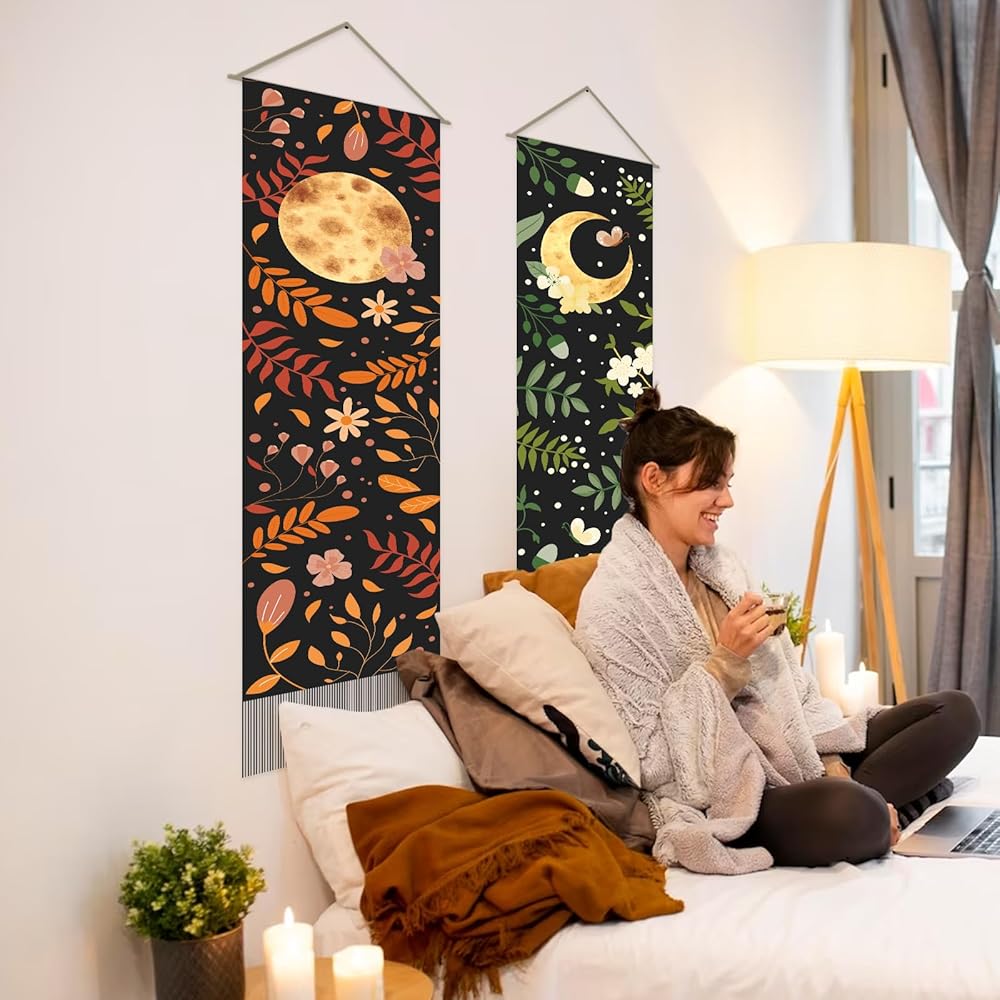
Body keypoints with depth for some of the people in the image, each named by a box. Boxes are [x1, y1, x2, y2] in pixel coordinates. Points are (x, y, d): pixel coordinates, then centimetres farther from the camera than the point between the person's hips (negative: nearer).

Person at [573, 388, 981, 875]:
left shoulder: (720, 566, 9)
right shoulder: (612, 601, -16)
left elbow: (788, 684, 10)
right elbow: (650, 757, -17)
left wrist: (834, 767, -4)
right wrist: (725, 661, -21)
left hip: (789, 754, 8)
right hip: (715, 797, -8)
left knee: (956, 710, 2)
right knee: (851, 814, -35)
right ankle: (876, 800, -3)